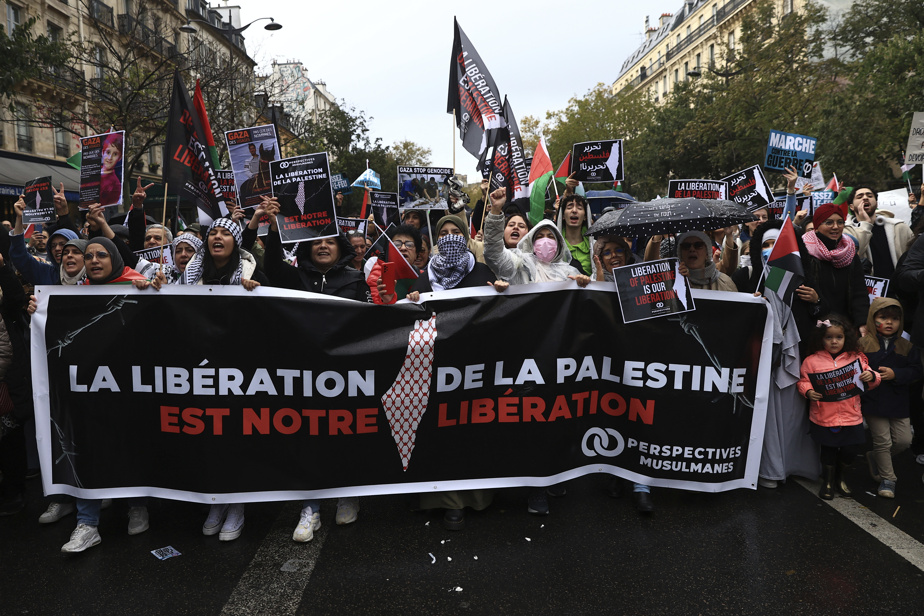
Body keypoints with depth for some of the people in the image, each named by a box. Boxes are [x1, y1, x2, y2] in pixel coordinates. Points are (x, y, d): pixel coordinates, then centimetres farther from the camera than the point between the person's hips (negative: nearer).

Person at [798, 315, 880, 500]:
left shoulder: (856, 358, 3)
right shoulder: (812, 360, -2)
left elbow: (868, 384, 9)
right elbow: (803, 381, 2)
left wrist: (872, 376, -12)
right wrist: (809, 392, -17)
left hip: (850, 416, 2)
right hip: (824, 417, -1)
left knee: (848, 451, 10)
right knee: (828, 450, 10)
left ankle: (842, 478, 36)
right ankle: (828, 481, 31)